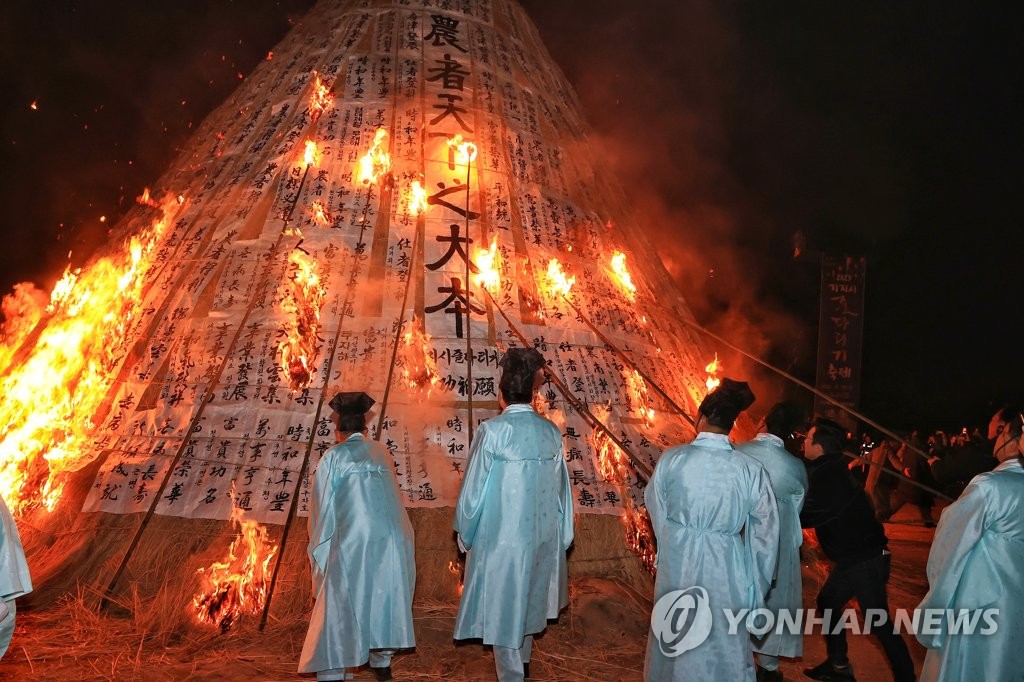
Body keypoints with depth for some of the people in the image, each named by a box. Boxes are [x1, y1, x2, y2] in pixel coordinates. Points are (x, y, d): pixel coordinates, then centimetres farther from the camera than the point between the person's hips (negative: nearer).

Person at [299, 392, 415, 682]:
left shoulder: (332, 458, -2)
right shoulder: (381, 453, 8)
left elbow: (323, 508, 2)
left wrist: (317, 549, 13)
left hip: (352, 544, -4)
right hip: (388, 540, 4)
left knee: (340, 605, 6)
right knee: (384, 598, 18)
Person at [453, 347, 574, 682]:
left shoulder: (492, 431, -17)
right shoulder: (551, 432, -3)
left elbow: (473, 490, -11)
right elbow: (561, 490, 3)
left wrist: (464, 534, 5)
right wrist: (560, 538, 16)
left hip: (500, 538, -6)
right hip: (541, 536, 6)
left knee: (503, 610, 7)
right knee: (526, 603, 24)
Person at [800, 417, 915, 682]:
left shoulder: (827, 477, -22)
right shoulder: (829, 470, 7)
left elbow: (806, 516, -20)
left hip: (866, 560, -10)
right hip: (852, 557, 10)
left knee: (879, 623, -4)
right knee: (828, 603, 18)